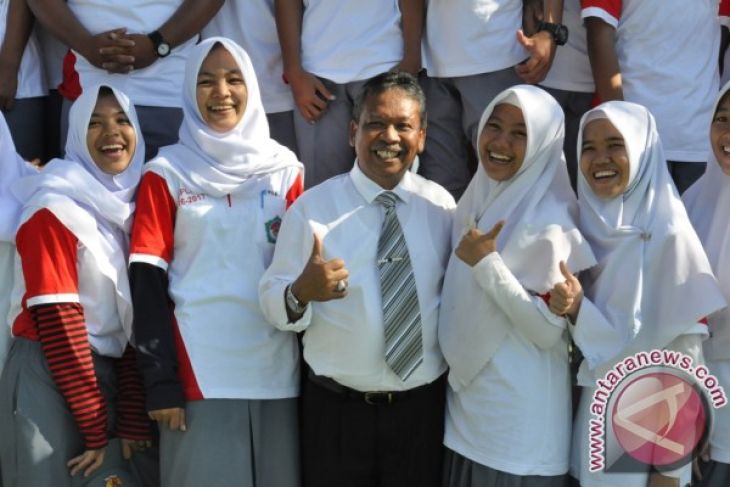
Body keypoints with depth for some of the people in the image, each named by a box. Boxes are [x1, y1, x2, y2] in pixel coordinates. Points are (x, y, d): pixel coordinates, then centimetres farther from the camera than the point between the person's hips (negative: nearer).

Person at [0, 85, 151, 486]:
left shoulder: (132, 206, 9)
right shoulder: (55, 208, -11)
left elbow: (135, 318, 7)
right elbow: (57, 320, -15)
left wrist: (133, 422, 1)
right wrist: (96, 430, -14)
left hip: (106, 376, 6)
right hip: (48, 379, -6)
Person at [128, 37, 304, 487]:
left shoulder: (284, 168, 8)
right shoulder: (167, 173, 2)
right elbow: (148, 283, -1)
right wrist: (160, 381, -7)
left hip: (276, 366, 2)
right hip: (198, 368, -2)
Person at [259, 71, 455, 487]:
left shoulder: (442, 206, 2)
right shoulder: (313, 207, -6)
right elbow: (273, 304, -10)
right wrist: (301, 292, -30)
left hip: (422, 407, 2)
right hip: (337, 410, -2)